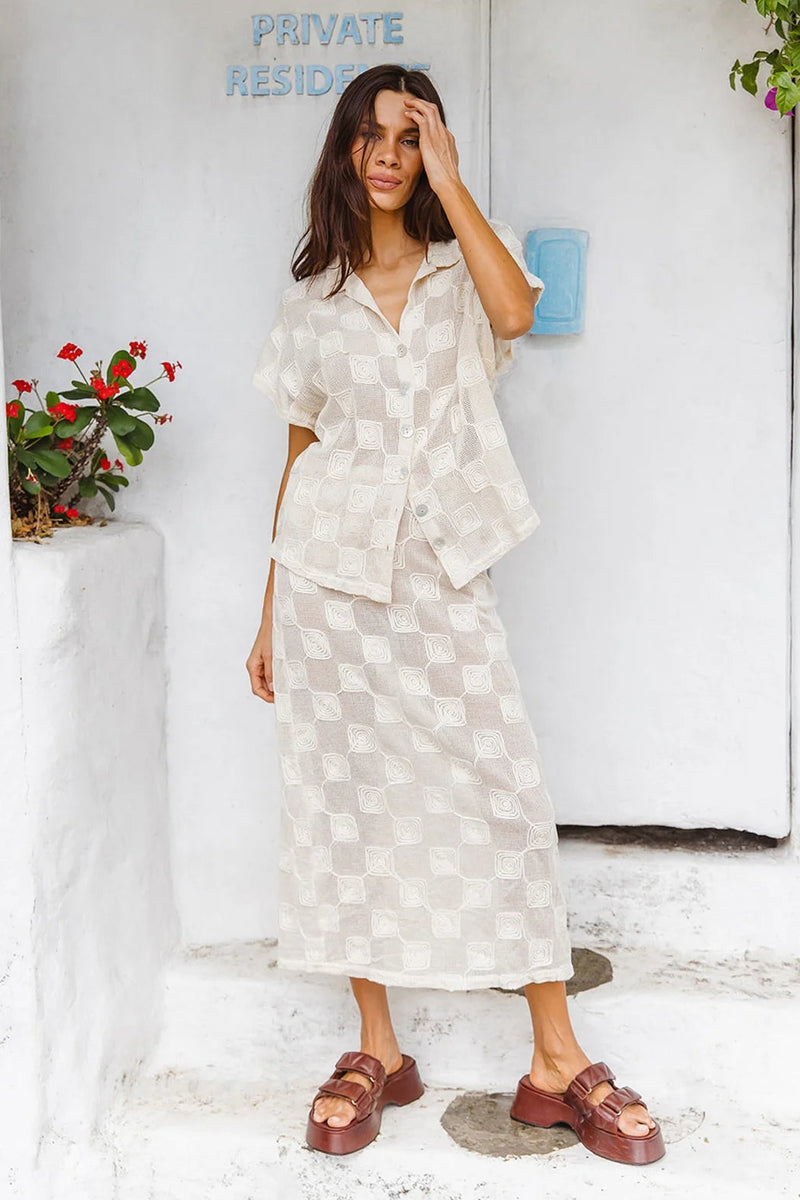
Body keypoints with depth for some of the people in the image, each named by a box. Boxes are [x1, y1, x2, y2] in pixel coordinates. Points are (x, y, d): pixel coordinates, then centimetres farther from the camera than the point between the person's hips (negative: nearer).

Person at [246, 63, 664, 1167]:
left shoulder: (465, 266, 8)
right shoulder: (313, 293, 11)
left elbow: (515, 311, -18)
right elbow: (300, 452, 11)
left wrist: (450, 179, -10)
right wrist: (271, 612, 9)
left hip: (442, 567, -1)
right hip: (329, 566, 2)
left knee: (505, 795, -5)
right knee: (343, 796, 3)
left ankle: (557, 1062, 6)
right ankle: (377, 1051, 17)